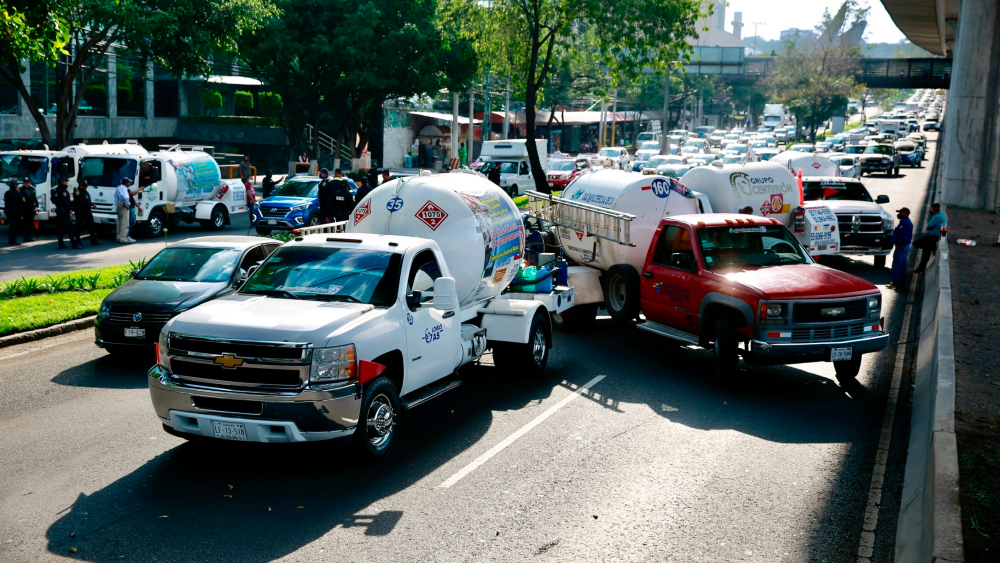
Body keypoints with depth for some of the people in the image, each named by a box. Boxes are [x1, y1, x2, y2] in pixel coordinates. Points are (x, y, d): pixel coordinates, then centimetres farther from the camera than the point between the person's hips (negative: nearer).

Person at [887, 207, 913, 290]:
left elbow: (903, 235, -25)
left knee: (896, 265, -8)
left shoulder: (904, 222, -18)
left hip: (901, 247, -11)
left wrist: (899, 246, -22)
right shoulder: (908, 222, 17)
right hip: (906, 247, 11)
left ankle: (895, 283, -8)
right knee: (903, 265, 12)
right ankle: (902, 284, 16)